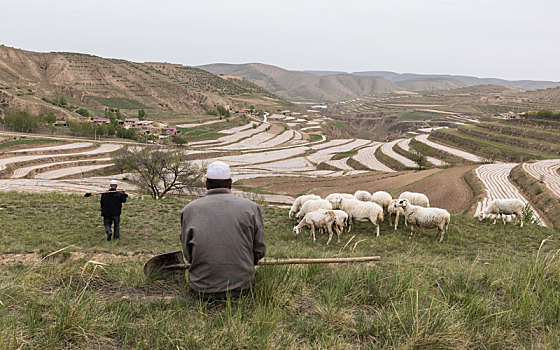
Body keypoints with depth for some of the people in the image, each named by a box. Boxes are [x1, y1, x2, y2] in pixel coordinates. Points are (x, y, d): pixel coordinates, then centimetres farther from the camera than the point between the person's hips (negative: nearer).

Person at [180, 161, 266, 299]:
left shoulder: (189, 210, 2)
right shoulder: (250, 207, 0)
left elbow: (188, 254, 7)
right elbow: (259, 250, 4)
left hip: (201, 288, 1)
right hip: (240, 286, -1)